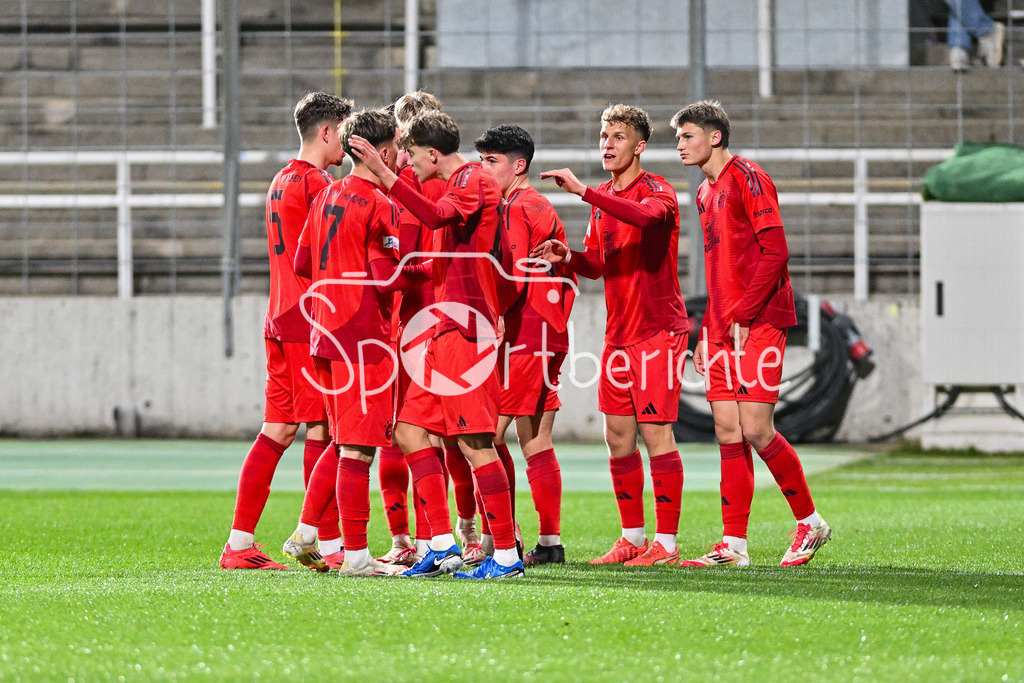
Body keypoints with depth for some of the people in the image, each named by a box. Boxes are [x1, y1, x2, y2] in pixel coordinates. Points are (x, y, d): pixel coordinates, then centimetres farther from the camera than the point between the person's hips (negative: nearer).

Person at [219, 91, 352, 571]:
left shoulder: (283, 181, 18)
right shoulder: (315, 184, -12)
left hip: (281, 319, 9)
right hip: (312, 321, -9)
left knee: (277, 430, 9)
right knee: (321, 429, -6)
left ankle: (239, 544, 9)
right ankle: (330, 546, -6)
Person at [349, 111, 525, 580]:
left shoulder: (475, 183, -9)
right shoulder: (462, 186, 22)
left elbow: (436, 216, -31)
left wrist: (381, 172, -36)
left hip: (466, 330, -10)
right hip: (445, 330, 10)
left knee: (474, 443, -10)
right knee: (411, 431, 8)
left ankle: (507, 555, -8)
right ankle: (443, 546, 8)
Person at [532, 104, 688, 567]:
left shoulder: (657, 191, -10)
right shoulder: (602, 199, 14)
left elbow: (645, 214, -35)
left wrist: (582, 190, -37)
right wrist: (568, 258, -2)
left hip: (658, 329, -8)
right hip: (618, 333, 8)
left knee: (656, 434, -8)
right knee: (618, 436, 8)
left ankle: (666, 542, -4)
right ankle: (632, 538, 17)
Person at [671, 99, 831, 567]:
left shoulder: (747, 178, -8)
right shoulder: (706, 193, 19)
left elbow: (775, 252, -15)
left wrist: (744, 315, -18)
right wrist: (705, 333, 19)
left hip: (759, 323, -8)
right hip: (723, 326, 8)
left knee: (755, 430, -11)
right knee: (728, 432, 3)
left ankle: (810, 523, 5)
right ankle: (733, 544, 4)